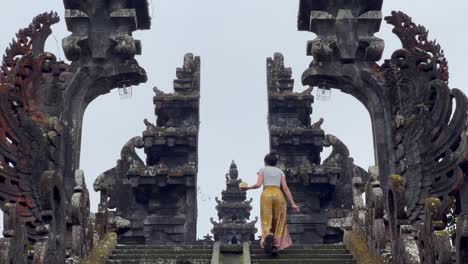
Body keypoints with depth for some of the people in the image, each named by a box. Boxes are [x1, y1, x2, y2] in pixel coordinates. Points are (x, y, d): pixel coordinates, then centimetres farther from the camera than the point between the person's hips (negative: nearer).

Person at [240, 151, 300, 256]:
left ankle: (268, 237, -37)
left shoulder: (263, 170, 15)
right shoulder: (280, 171, 20)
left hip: (266, 194, -2)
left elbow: (258, 185, -1)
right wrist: (292, 204, 5)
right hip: (278, 194, 2)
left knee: (266, 220, -5)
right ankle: (276, 246, -3)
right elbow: (285, 188, 9)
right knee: (278, 221, 9)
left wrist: (248, 187, 17)